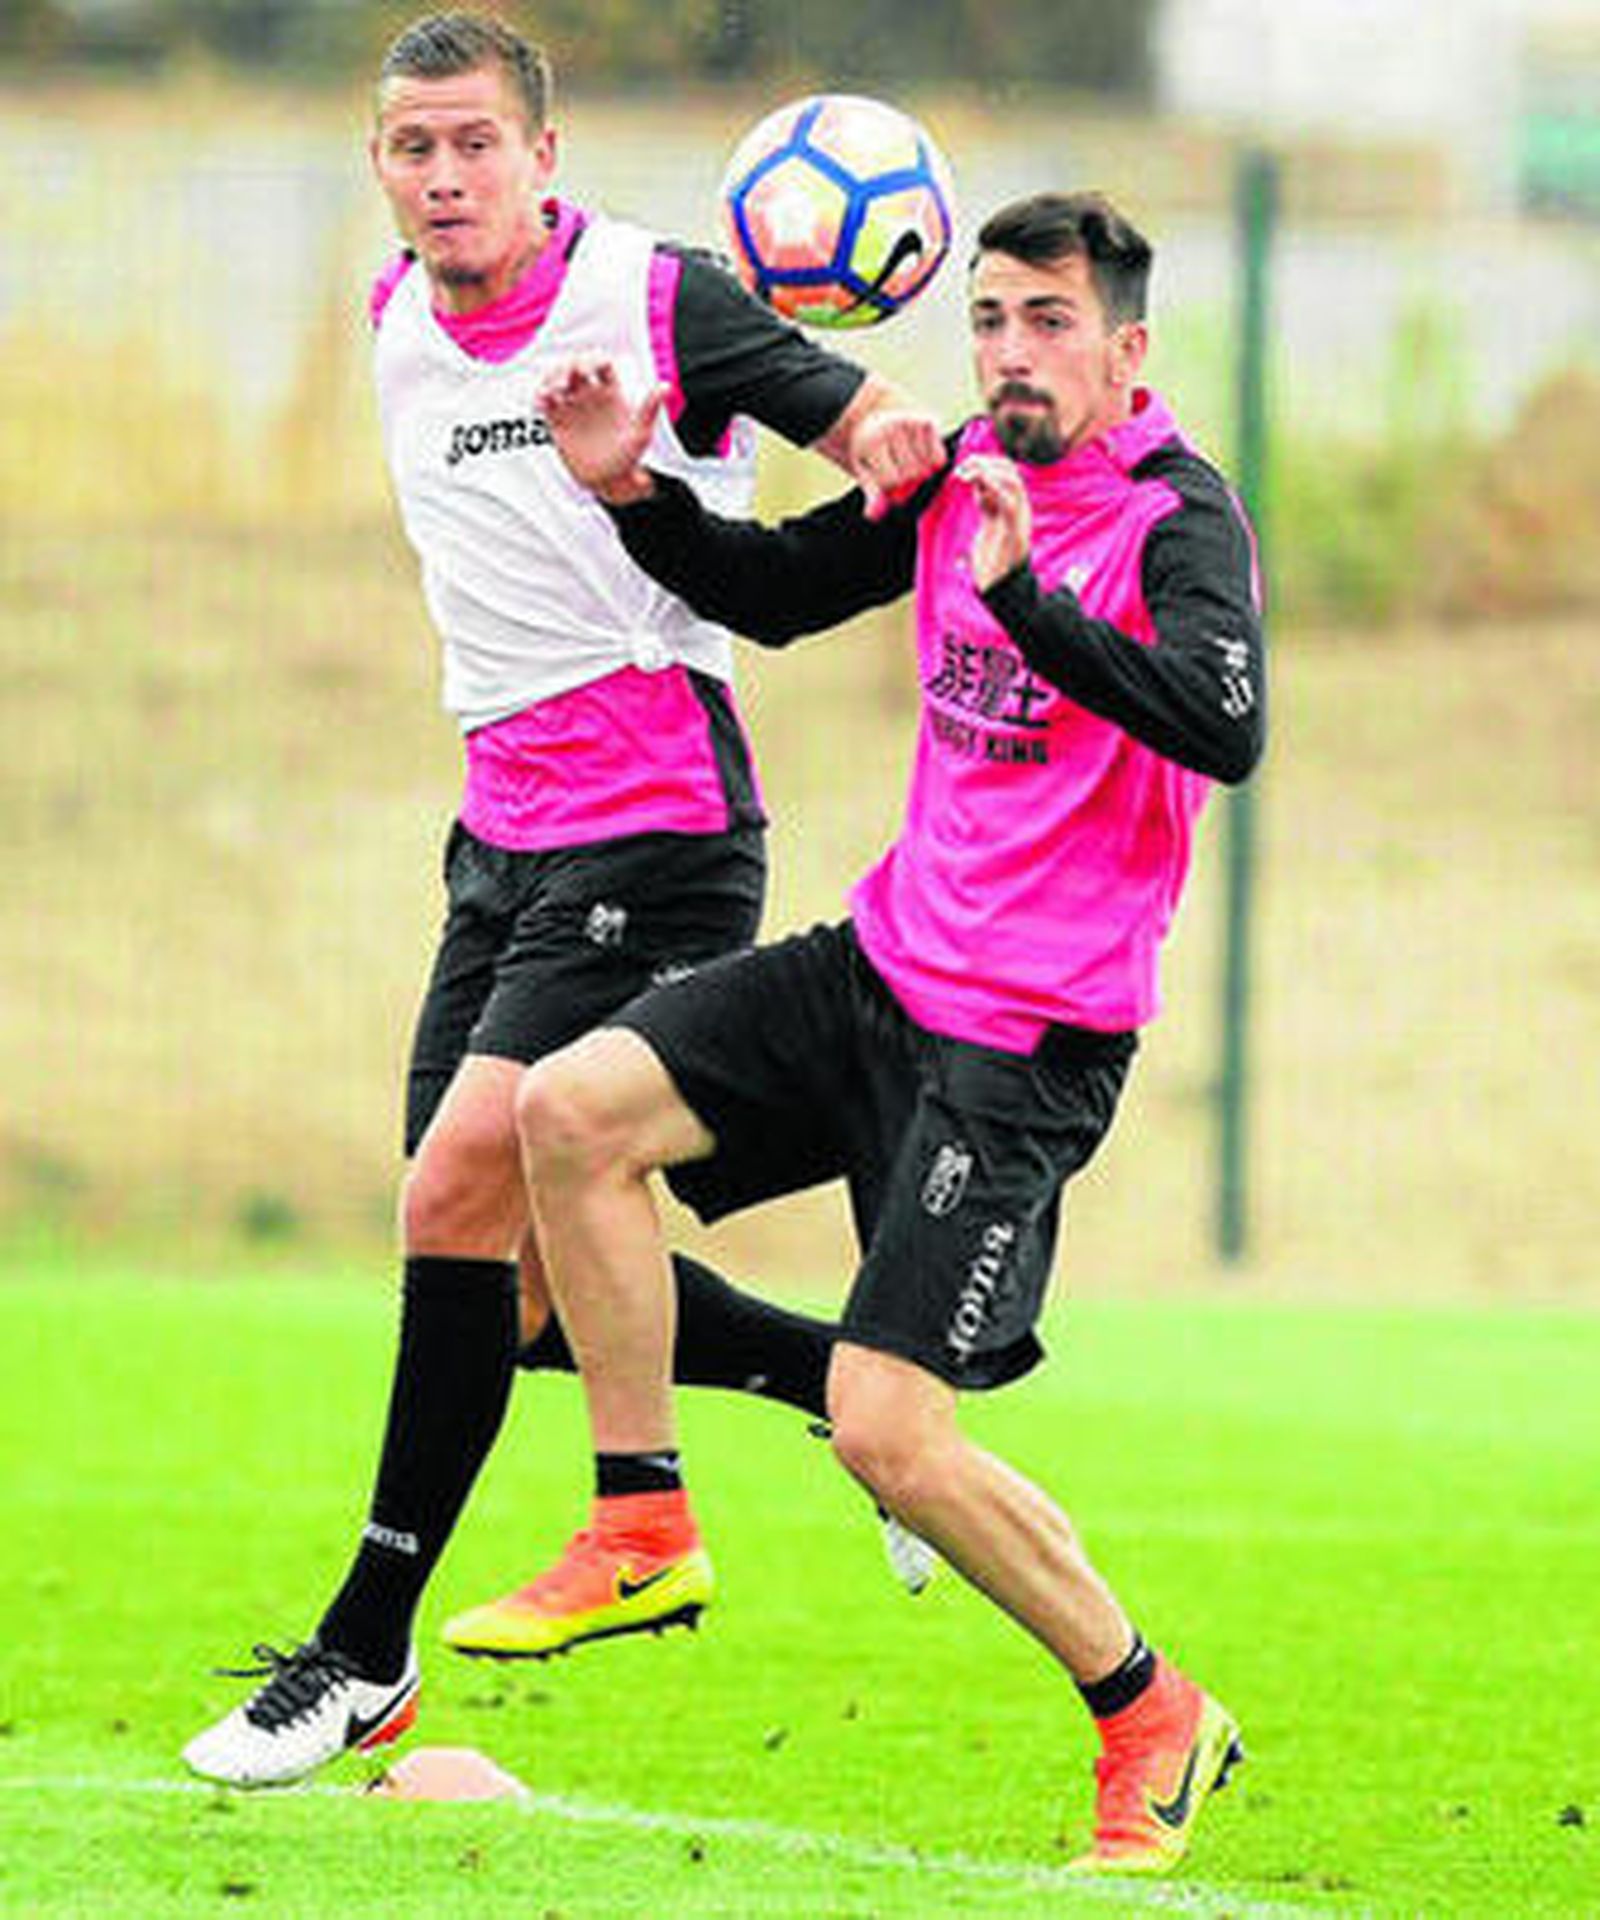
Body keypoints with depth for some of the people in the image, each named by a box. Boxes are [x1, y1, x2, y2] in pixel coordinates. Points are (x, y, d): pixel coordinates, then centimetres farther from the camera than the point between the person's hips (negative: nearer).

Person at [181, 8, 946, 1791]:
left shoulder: (659, 295, -11)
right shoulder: (397, 325, 10)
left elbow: (854, 416, -8)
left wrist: (899, 437, -29)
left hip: (656, 837, -8)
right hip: (504, 828, 8)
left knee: (461, 1189, -18)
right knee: (518, 1278, 5)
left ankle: (366, 1648, -10)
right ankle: (858, 1376, 26)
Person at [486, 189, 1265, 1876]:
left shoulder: (1178, 518, -15)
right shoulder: (961, 476, 7)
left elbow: (1224, 728, -32)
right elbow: (774, 592, 21)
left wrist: (1028, 598, -40)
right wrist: (633, 495, 3)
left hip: (1027, 1041, -7)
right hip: (882, 963, 7)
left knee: (887, 1436, -13)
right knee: (571, 1109, -7)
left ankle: (1153, 1722, 6)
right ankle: (645, 1531, 4)